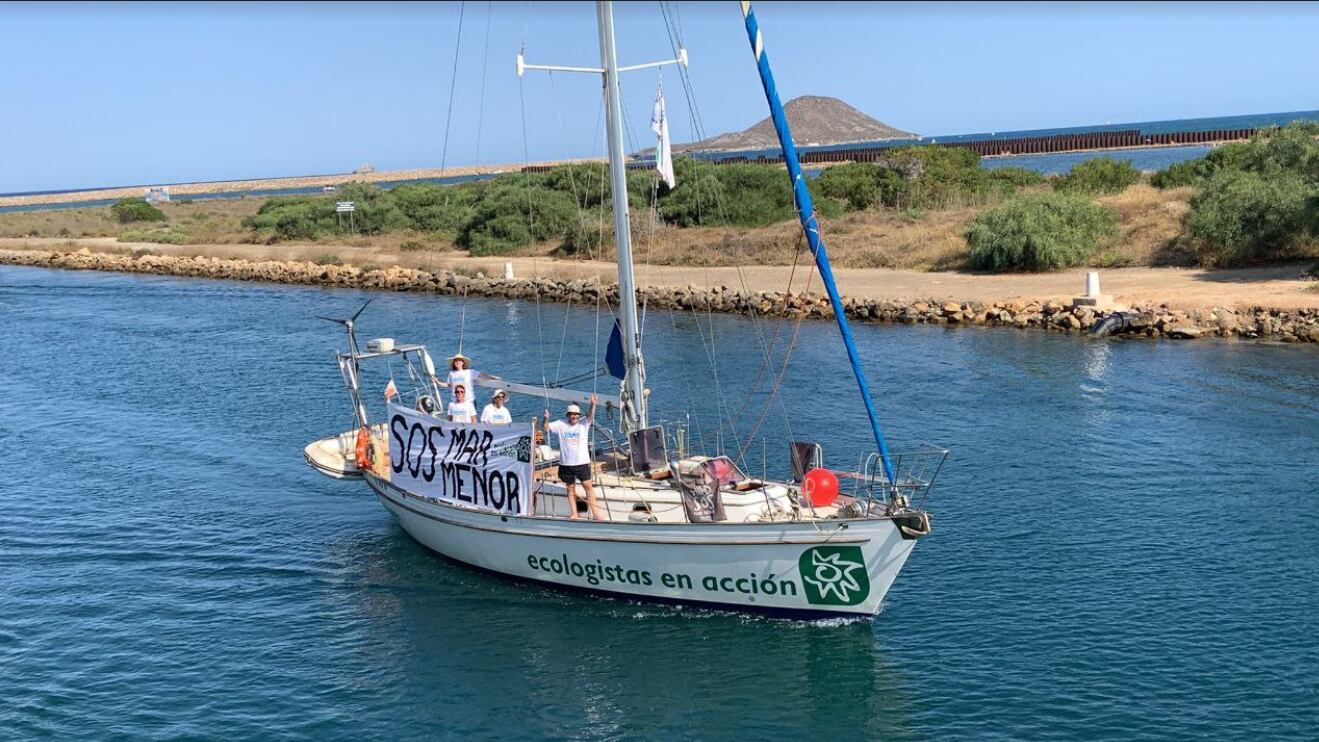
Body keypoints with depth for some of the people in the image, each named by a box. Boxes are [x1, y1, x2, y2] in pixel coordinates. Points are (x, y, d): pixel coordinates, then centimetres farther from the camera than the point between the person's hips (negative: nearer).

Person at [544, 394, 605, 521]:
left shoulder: (583, 424, 1)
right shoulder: (561, 425, 2)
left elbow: (591, 416, -16)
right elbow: (546, 427, -3)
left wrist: (593, 404, -34)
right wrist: (546, 419, -26)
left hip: (582, 462, -1)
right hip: (566, 463, 1)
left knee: (588, 486, -4)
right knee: (570, 488, 9)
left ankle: (595, 512, 1)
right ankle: (574, 514, 17)